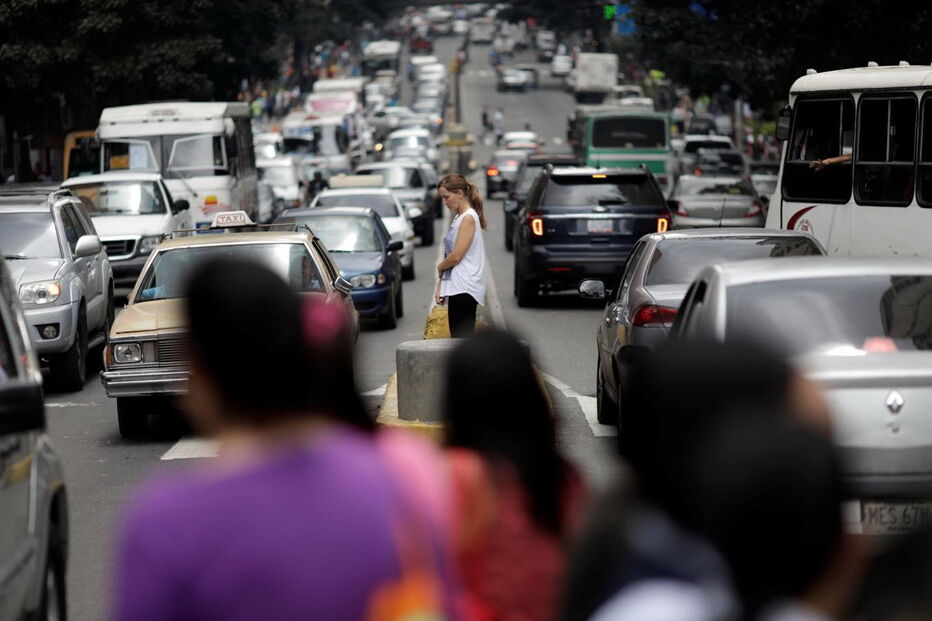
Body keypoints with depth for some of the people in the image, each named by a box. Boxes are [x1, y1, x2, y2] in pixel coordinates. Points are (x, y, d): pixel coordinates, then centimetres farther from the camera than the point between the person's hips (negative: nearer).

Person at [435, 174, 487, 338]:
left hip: (464, 288, -9)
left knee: (462, 339, -12)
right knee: (459, 339, 7)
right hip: (456, 287, 9)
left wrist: (440, 268, 3)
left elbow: (456, 256, -16)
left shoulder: (468, 218, -10)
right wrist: (440, 286, 13)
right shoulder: (458, 217, 17)